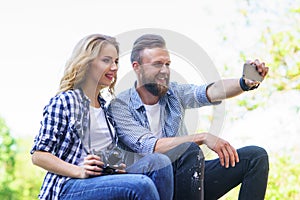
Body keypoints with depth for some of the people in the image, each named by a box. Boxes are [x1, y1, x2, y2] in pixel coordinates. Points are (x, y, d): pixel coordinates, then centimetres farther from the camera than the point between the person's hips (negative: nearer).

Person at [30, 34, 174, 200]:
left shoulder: (105, 106, 21)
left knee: (159, 161, -20)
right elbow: (38, 155, -5)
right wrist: (79, 171, -18)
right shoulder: (64, 102, -1)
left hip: (104, 182, 7)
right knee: (141, 185, -31)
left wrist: (117, 167, 1)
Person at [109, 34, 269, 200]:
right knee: (189, 149, -35)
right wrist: (203, 138, -22)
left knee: (256, 156, -6)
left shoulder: (174, 93, 9)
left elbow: (211, 92, -10)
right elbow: (151, 147, -19)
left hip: (188, 177, 6)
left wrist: (246, 83, -30)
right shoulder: (120, 107, -6)